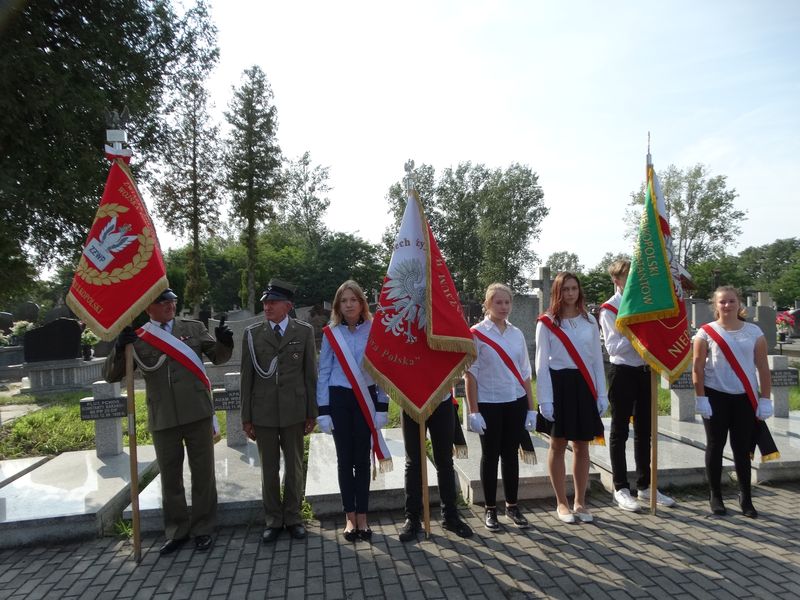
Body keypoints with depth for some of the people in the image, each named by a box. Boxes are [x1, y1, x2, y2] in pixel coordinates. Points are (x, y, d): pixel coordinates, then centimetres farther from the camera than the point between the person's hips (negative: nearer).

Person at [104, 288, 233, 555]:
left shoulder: (194, 328, 4)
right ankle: (176, 531, 31)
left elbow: (218, 356, 9)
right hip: (163, 420, 0)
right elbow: (111, 375, 0)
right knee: (170, 477, 14)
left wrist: (224, 342, -14)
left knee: (203, 473, 9)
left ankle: (203, 529, 26)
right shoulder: (138, 339, 2)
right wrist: (120, 348, -19)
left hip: (197, 414, 0)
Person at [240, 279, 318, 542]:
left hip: (294, 410, 0)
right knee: (269, 469, 10)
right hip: (263, 411, 1)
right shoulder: (252, 333, 1)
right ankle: (273, 520, 26)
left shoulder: (304, 331, 0)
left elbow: (310, 374, 2)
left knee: (294, 466, 10)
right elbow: (246, 377, 3)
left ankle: (293, 517, 27)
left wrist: (312, 413, 0)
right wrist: (246, 417, 2)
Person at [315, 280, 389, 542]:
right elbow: (324, 372, 3)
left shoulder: (373, 331, -1)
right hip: (339, 399, 0)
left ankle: (362, 516, 18)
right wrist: (323, 411, -1)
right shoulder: (331, 333, 0)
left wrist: (382, 407, -2)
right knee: (344, 459, 7)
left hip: (366, 398, 0)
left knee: (362, 458, 6)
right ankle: (350, 517, 18)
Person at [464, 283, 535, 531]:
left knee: (510, 454, 12)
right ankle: (490, 509, 19)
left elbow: (524, 374, 10)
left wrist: (531, 408, 7)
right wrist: (473, 411, -10)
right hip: (489, 404, -4)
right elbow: (470, 374, -7)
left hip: (516, 402, 4)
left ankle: (512, 506, 26)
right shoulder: (477, 334, -6)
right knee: (490, 455, 6)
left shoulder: (517, 334, 7)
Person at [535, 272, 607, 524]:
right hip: (559, 385, -3)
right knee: (558, 445, 5)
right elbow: (542, 363, -5)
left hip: (584, 385, 3)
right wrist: (545, 399, -11)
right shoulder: (547, 323, -3)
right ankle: (561, 503, 18)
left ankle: (580, 502, 22)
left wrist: (601, 394, 5)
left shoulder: (589, 321, 9)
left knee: (582, 446, 9)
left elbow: (597, 359, 10)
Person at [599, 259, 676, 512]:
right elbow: (613, 347, -14)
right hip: (622, 372, -6)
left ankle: (645, 486, 26)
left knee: (644, 430, 14)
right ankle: (621, 488, 13)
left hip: (645, 371, 6)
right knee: (620, 432, 4)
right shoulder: (609, 309, -7)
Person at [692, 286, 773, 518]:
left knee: (742, 448, 5)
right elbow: (697, 368, -3)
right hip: (716, 396, -1)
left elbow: (763, 368, 4)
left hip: (745, 398, 2)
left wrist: (765, 400, 0)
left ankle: (746, 498, 17)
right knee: (715, 445, 6)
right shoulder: (706, 333, -2)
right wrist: (701, 398, -8)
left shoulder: (754, 332, 5)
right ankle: (715, 496, 17)